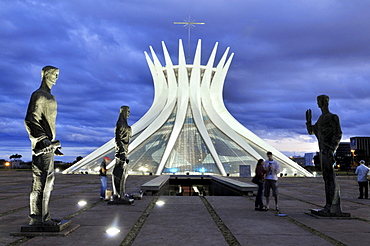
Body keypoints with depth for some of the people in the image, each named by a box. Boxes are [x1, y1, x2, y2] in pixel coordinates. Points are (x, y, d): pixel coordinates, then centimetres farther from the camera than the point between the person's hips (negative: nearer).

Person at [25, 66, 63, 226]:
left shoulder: (48, 97, 22)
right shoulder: (39, 95, -7)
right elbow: (30, 120, -16)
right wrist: (42, 139, -25)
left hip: (47, 144, 10)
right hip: (42, 145, -10)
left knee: (47, 181, 11)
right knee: (40, 180, -8)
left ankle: (44, 217, 17)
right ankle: (36, 218, -3)